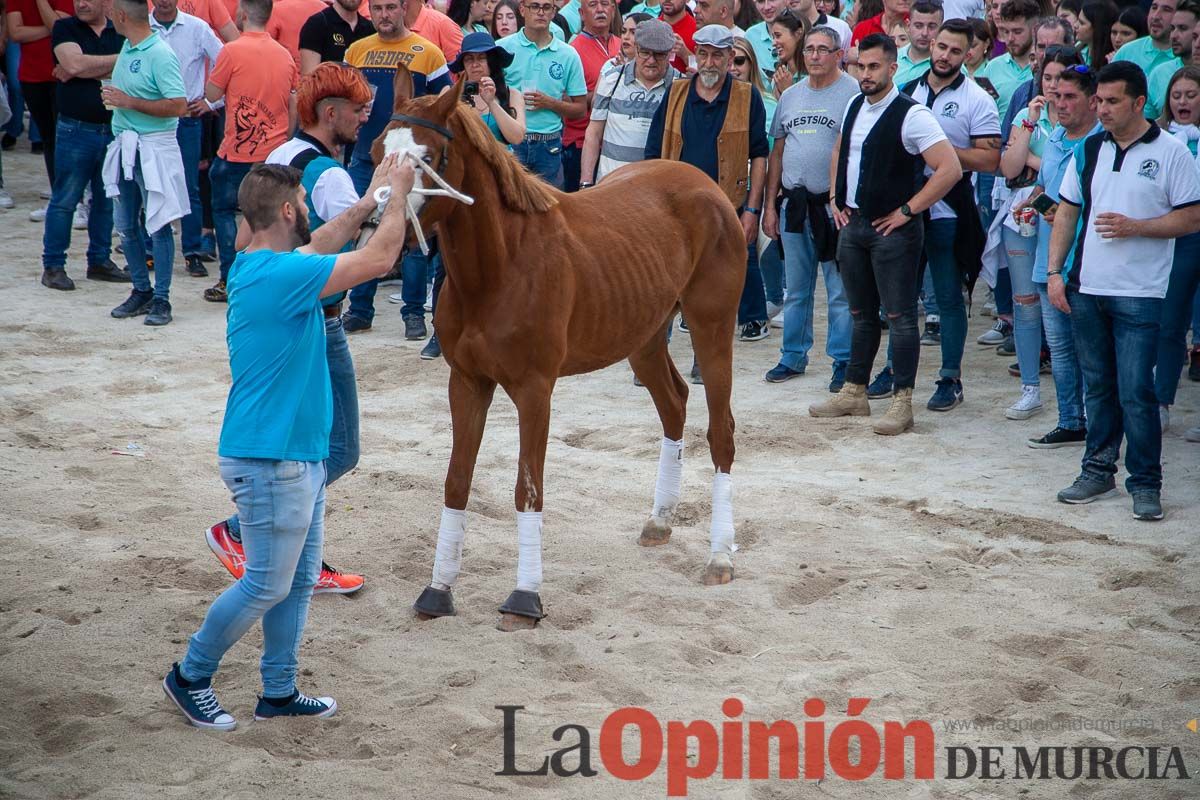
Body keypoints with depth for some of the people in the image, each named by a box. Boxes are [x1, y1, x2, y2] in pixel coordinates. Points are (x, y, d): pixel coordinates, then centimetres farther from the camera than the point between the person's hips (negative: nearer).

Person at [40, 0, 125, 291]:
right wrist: (119, 59, -8)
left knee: (107, 199, 10)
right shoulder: (65, 28, 0)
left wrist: (86, 70, -13)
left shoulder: (121, 32, 7)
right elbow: (75, 64, -16)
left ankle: (100, 261, 22)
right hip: (76, 128, -3)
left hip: (114, 129, 3)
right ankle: (53, 266, 5)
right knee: (64, 199, -1)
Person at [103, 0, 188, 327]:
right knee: (126, 224, 11)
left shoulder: (160, 55, -16)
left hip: (154, 149, -9)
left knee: (158, 225, -2)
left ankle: (161, 299, 4)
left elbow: (178, 106, -23)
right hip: (124, 147, 9)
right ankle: (141, 291, 22)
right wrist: (111, 96, 13)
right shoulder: (126, 48, 10)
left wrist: (129, 102, -21)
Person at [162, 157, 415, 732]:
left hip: (297, 456, 10)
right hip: (270, 462, -10)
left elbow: (318, 245, 26)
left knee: (299, 580, 16)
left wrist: (371, 199, 22)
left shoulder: (257, 265, 6)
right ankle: (190, 676, 17)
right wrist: (398, 194, -7)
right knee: (267, 585, 2)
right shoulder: (281, 276, -24)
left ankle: (279, 692, 25)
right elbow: (380, 258, -21)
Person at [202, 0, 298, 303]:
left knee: (224, 210, 10)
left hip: (238, 151, -4)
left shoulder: (232, 51, -12)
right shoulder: (285, 55, 5)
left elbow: (212, 95, -4)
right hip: (276, 150, 4)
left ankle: (229, 281, 5)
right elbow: (294, 105, 9)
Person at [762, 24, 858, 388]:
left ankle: (844, 361, 7)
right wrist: (770, 205, 12)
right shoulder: (790, 96, 13)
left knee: (841, 292, -1)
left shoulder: (852, 92, -6)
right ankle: (793, 357, 24)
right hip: (794, 204, 6)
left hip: (834, 204, -6)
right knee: (795, 289, 14)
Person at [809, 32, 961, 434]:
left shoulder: (911, 115, -15)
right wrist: (837, 200, 15)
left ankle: (902, 402, 1)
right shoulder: (854, 106, 9)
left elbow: (950, 169, -20)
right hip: (853, 223, 7)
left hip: (891, 229, -7)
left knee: (899, 317, -3)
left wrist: (907, 211, -16)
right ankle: (854, 393, 23)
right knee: (861, 314, 15)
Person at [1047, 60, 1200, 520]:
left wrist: (1136, 227, -17)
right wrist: (1055, 272, 6)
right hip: (1087, 288, 5)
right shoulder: (1089, 150, 9)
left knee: (1135, 392, -7)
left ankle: (1145, 483, 3)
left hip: (1139, 293, -5)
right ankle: (1099, 471, 22)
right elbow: (1067, 212, 14)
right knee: (1098, 387, 13)